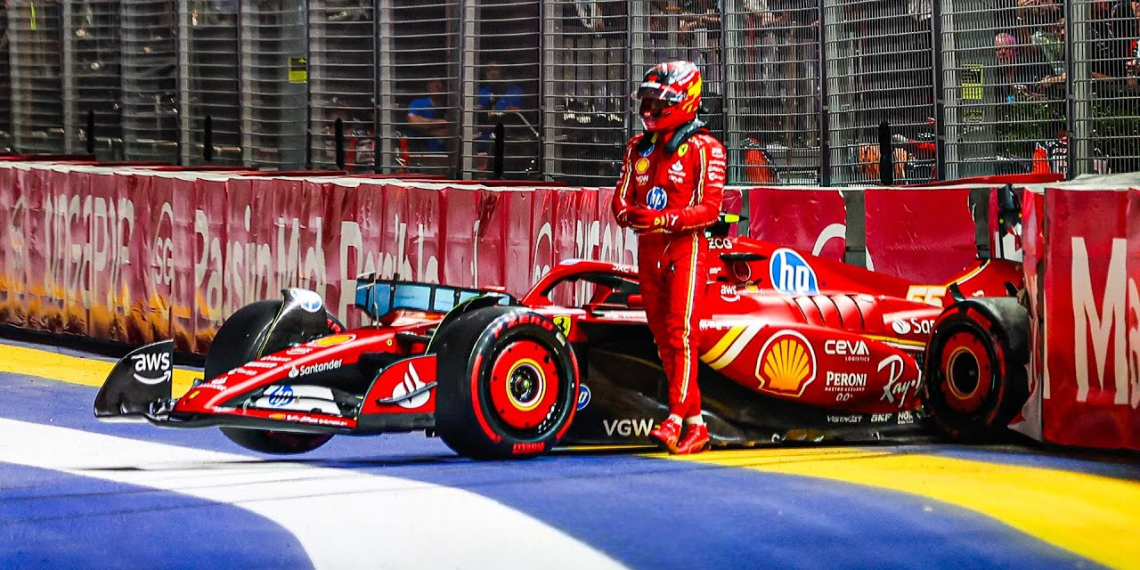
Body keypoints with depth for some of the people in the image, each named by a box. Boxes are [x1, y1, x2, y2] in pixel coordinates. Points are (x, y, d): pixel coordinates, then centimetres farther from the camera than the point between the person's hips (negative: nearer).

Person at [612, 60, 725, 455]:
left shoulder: (704, 148, -5)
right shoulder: (638, 147, 16)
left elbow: (709, 209, -12)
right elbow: (621, 198, 14)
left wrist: (664, 219, -23)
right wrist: (628, 213, -10)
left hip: (685, 246, -7)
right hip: (648, 249, 7)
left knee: (681, 334, -15)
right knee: (662, 337, 7)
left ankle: (675, 419, -22)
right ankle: (696, 425, 13)